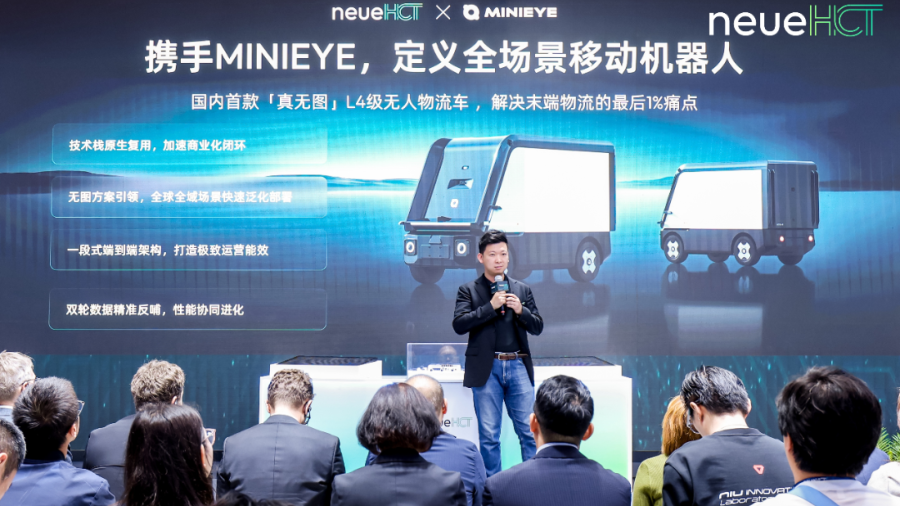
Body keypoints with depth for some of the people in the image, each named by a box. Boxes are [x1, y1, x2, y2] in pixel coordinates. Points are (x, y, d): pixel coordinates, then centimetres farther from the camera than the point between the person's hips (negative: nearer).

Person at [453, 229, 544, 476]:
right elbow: (458, 324, -8)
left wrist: (521, 310, -8)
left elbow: (538, 327, 12)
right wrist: (491, 306, -15)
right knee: (489, 434, 4)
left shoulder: (522, 290, 14)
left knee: (529, 429, 2)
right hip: (487, 369, -2)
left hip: (518, 366, 2)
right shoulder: (468, 290, 6)